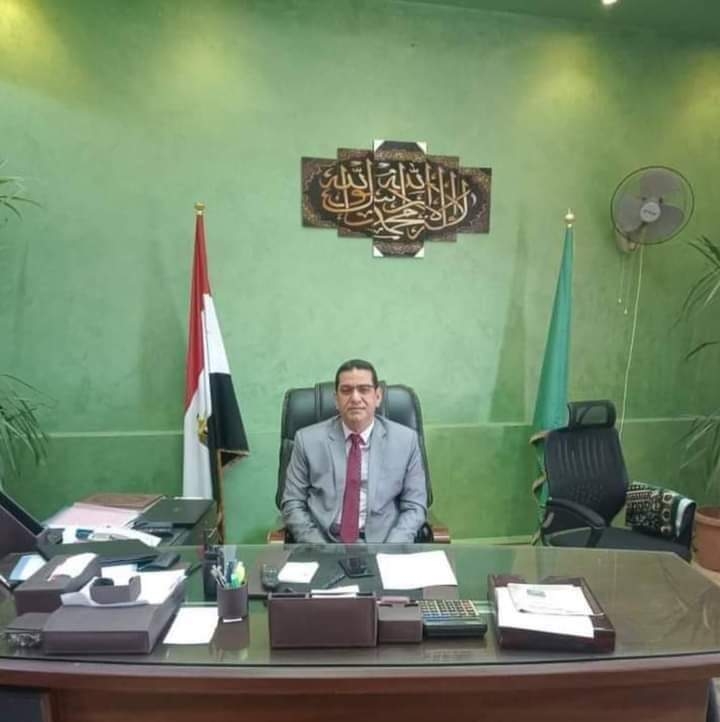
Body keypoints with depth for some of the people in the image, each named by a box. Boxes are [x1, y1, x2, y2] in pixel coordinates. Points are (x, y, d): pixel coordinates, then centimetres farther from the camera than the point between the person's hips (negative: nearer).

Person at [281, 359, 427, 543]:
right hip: (323, 543, 0)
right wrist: (319, 551, -10)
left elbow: (414, 506, 4)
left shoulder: (406, 439, 1)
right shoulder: (308, 439, 1)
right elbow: (293, 504, 3)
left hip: (381, 545, 1)